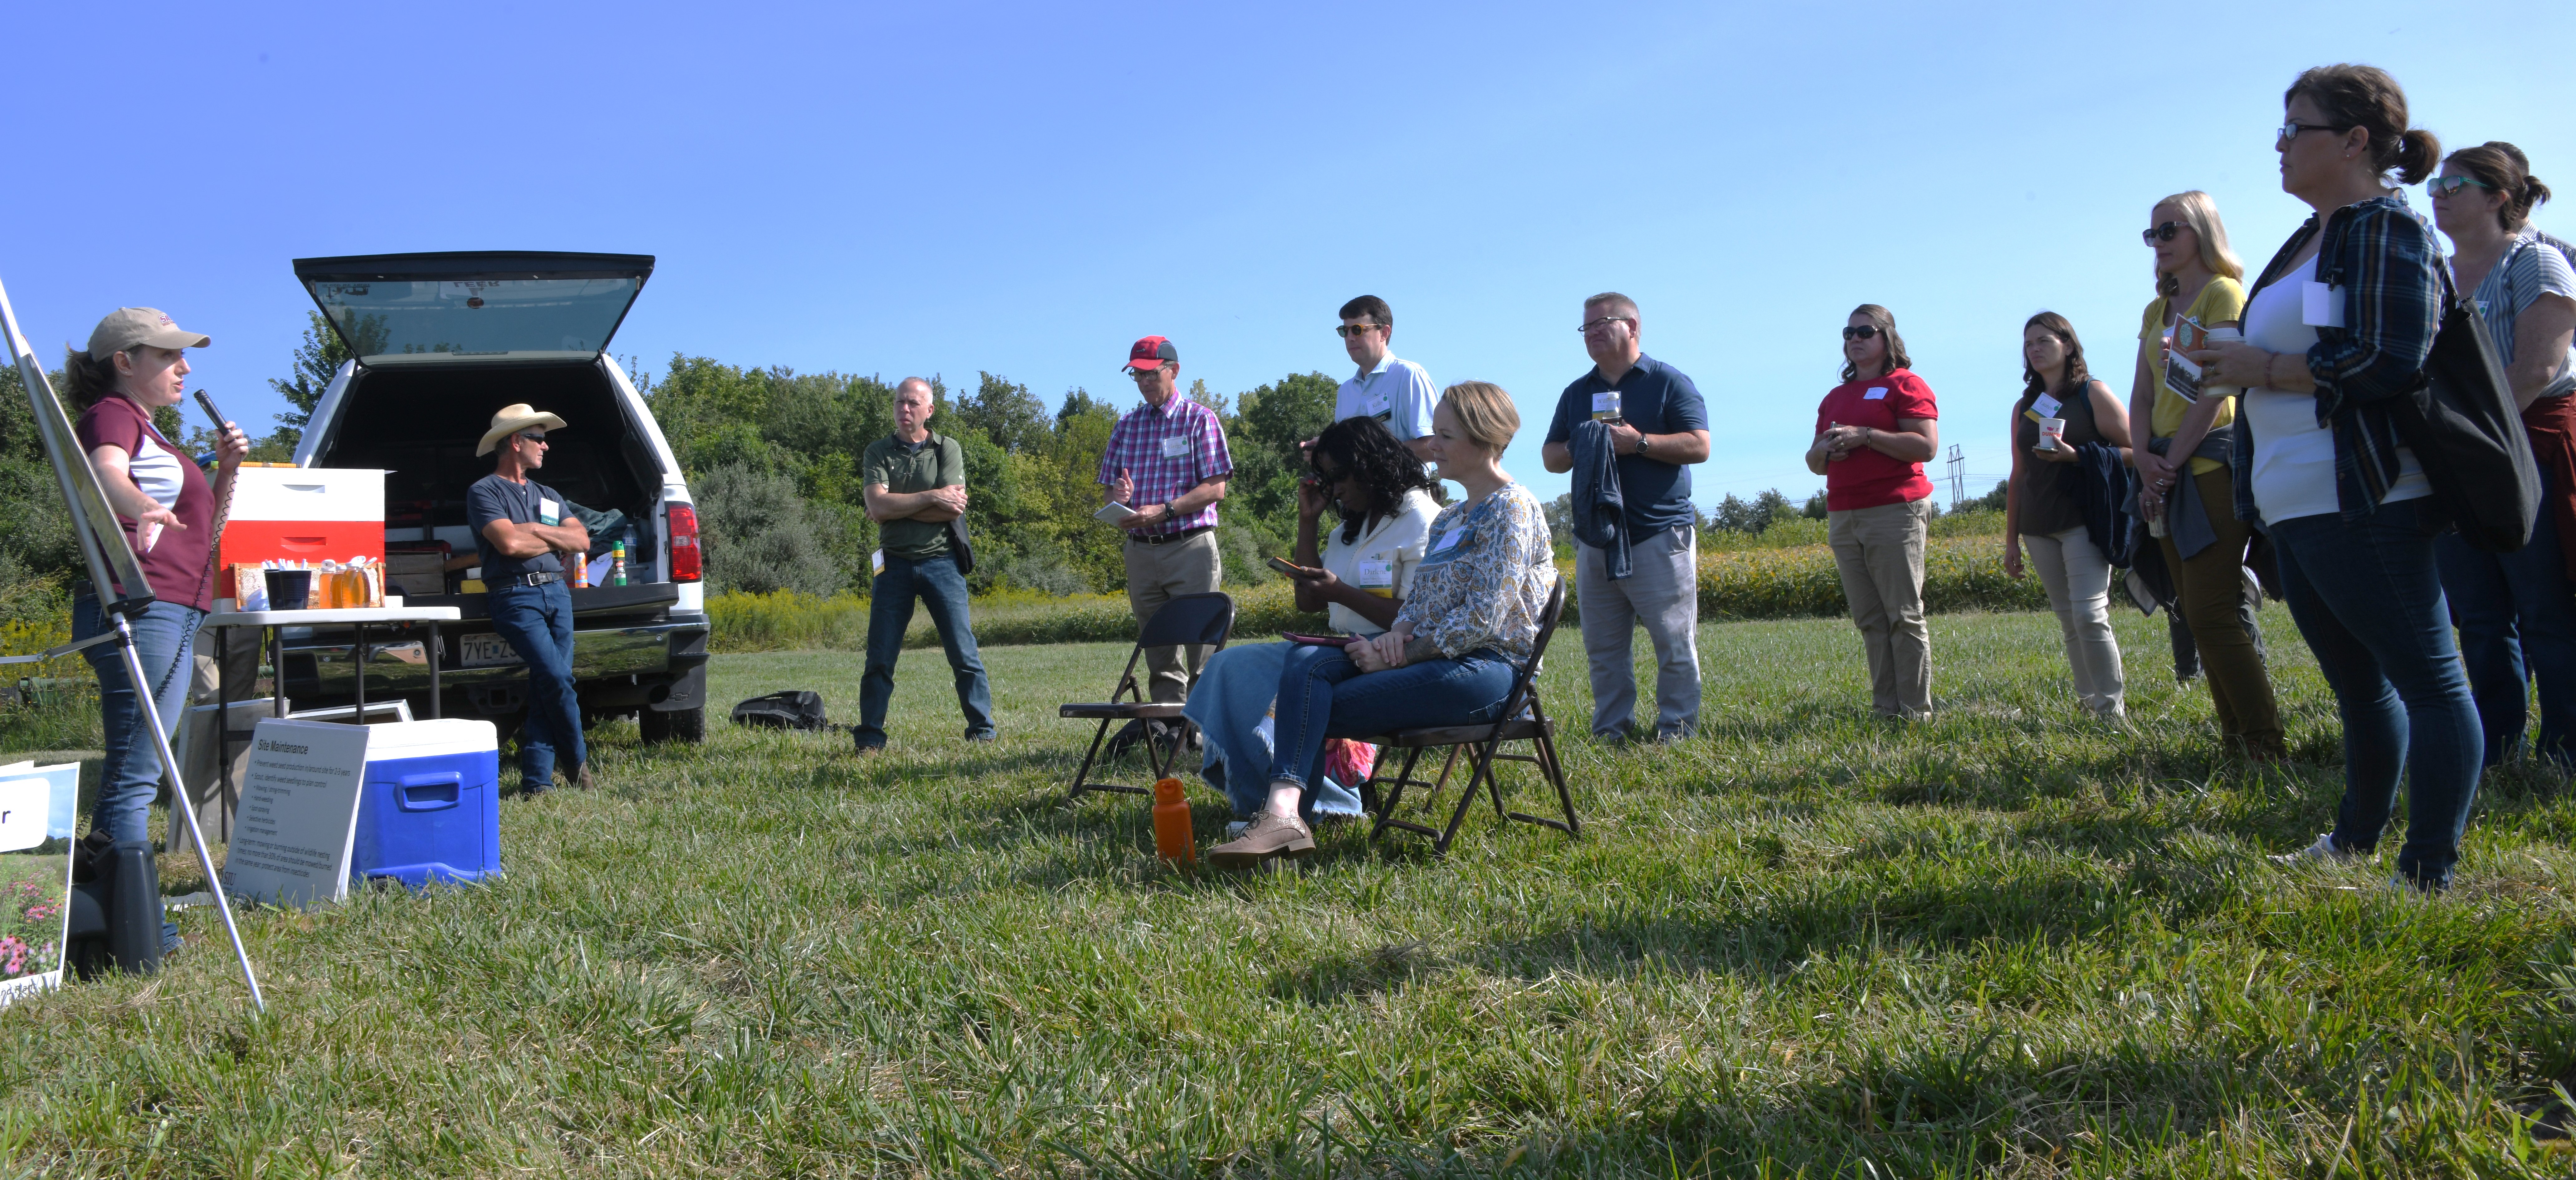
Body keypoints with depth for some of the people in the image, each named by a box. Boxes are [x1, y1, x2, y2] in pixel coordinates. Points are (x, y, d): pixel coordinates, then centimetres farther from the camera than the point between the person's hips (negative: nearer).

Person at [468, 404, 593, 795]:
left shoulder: (548, 496, 25)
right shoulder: (484, 492, 4)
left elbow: (581, 540, 13)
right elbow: (509, 543, -11)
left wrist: (535, 531, -1)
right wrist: (555, 542, 5)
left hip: (557, 592, 6)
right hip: (516, 597, -6)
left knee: (548, 686, -3)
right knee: (556, 677, -19)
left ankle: (537, 782, -2)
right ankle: (577, 762, 0)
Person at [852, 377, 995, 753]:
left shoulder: (948, 450, 4)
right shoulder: (877, 453, 7)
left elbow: (954, 508, -10)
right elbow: (877, 505, -9)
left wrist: (897, 507, -8)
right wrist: (931, 498, -12)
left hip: (941, 562, -1)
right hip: (894, 564, 1)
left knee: (964, 654, -1)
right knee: (880, 658, 0)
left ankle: (982, 732, 6)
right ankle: (869, 740, 7)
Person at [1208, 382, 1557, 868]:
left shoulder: (1512, 508, -8)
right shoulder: (1448, 519, 22)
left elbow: (1483, 619, -16)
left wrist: (1398, 656, -13)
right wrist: (1398, 634, -3)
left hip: (1485, 669, -8)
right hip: (1435, 657, 8)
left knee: (1316, 708, -17)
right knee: (1306, 663, -18)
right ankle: (1282, 814, -35)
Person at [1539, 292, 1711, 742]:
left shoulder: (1669, 382, 3)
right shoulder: (1575, 393, 18)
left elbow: (1699, 446, -6)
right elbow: (1550, 457, 17)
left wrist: (1639, 442, -16)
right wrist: (1576, 449, -5)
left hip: (1659, 535, -5)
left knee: (1674, 644, -3)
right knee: (1603, 647, 5)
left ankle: (1677, 730, 4)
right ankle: (1610, 731, 12)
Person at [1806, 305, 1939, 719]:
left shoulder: (1905, 385, 1)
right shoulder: (1835, 397, 21)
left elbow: (1926, 446, -11)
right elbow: (1814, 463, 25)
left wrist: (1864, 436, -15)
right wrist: (1825, 449, 1)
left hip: (1895, 511, -6)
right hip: (1843, 517, 7)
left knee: (1904, 617, -7)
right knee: (1870, 621, 4)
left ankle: (1916, 713, -4)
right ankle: (1886, 710, 7)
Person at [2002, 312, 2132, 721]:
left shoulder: (2093, 393, 3)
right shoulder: (2024, 408, 17)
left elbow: (2131, 452, -3)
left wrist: (2075, 456, -17)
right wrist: (2011, 540, 15)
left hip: (2083, 518, -5)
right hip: (2038, 528, 5)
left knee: (2089, 614, -15)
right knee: (2068, 620, 5)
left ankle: (2112, 709, -9)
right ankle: (2088, 702, 10)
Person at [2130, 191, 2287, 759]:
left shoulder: (2223, 294, -4)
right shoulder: (2157, 310, 20)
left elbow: (2214, 388, -13)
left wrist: (2171, 461, -14)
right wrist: (2144, 458, -3)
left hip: (2210, 463, -8)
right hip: (2167, 474, 8)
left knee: (2212, 614, -13)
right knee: (2197, 612, 7)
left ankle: (2267, 746, -8)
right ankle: (2237, 734, 12)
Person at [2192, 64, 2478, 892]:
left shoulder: (2388, 230, -9)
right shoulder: (2308, 241, 18)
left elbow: (2393, 361, -21)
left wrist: (2264, 370, -13)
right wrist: (2236, 363, 8)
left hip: (2363, 505, -10)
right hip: (2294, 508, 10)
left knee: (2426, 678, -6)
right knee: (2359, 685, 19)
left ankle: (2431, 875, -4)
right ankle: (2357, 840, 30)